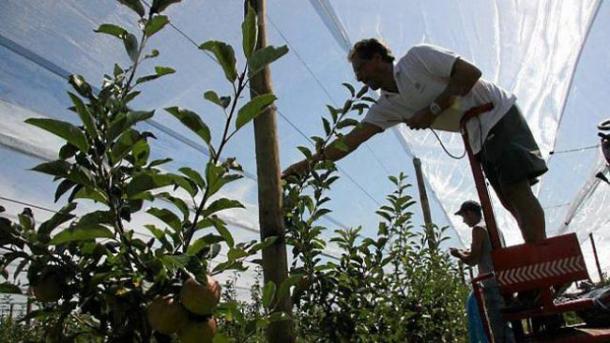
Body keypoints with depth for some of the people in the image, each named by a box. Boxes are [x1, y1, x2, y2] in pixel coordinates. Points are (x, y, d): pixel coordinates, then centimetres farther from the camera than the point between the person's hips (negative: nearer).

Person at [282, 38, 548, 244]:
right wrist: (309, 162, -15)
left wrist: (433, 110, -21)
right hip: (479, 138, 6)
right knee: (510, 200, 1)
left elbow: (471, 72, -19)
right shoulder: (387, 106, 2)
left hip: (499, 115, -6)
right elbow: (352, 139, -7)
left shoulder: (418, 57, -13)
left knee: (516, 188, -18)